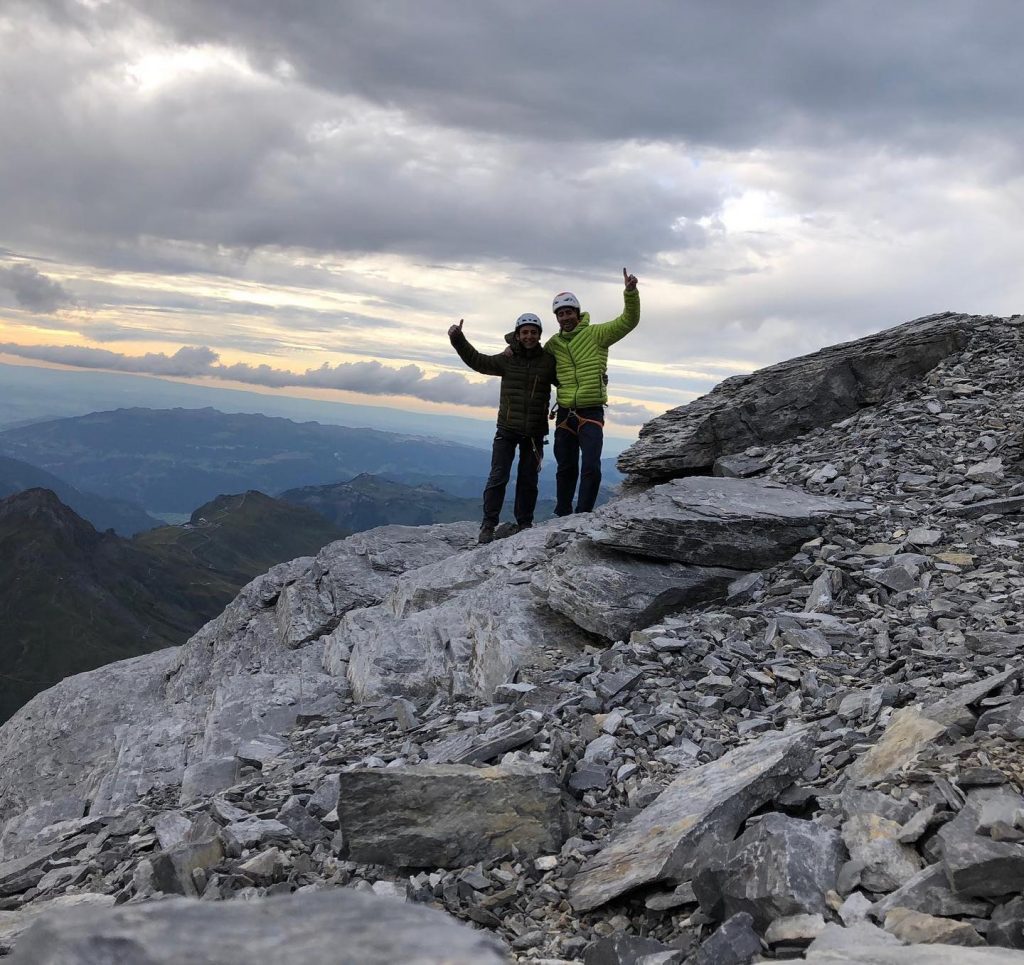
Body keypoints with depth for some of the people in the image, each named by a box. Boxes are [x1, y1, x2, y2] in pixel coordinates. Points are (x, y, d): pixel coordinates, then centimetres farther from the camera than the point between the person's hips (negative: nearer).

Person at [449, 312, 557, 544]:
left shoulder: (549, 362, -2)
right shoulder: (507, 359, -1)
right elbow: (477, 360, 6)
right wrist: (457, 339, -4)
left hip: (535, 432, 0)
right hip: (507, 429, 0)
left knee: (528, 480, 9)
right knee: (498, 477, -3)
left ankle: (524, 524, 19)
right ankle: (488, 525, 3)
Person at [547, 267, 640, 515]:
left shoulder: (596, 334, -4)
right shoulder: (553, 343, 8)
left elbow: (628, 321, -13)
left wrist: (630, 292, -28)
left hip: (591, 412, -4)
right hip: (565, 413, 4)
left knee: (591, 467, -13)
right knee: (566, 468, 13)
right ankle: (563, 516, 24)